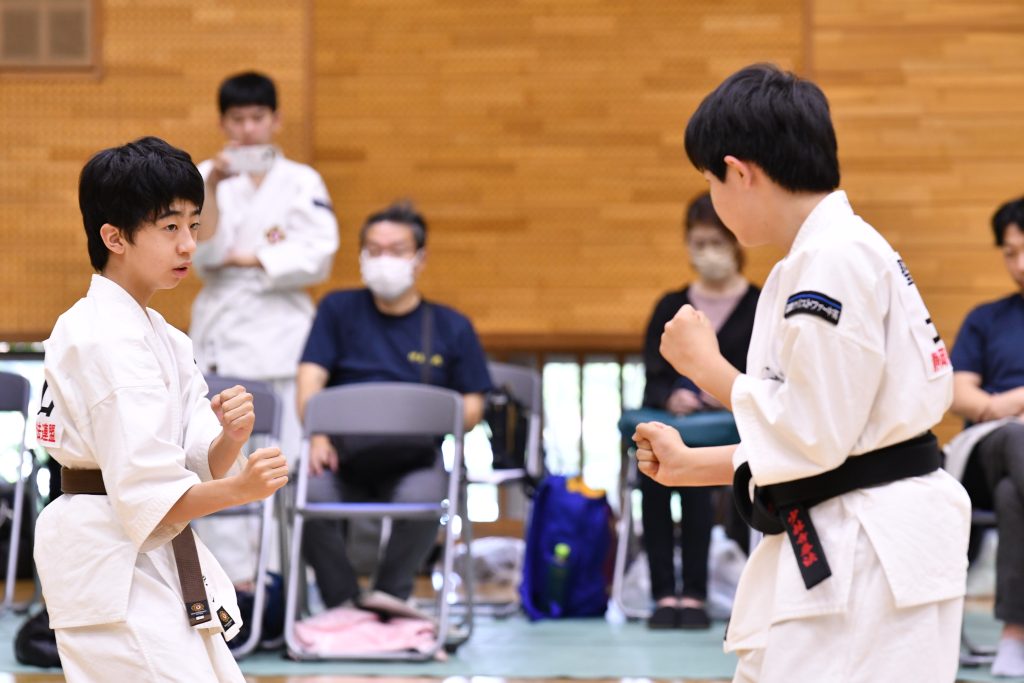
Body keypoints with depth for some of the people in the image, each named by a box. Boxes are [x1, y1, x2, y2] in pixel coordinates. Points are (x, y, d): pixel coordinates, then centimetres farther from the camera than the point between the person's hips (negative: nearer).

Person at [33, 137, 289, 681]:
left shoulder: (159, 337, 13)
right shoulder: (104, 338, -17)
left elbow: (198, 470, 7)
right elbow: (149, 495, -23)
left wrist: (229, 440, -13)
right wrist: (239, 488, -34)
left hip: (153, 566, 10)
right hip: (112, 568, -10)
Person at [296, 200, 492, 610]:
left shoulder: (452, 327, 16)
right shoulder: (338, 310, 18)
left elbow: (471, 408, 11)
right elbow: (310, 380, 6)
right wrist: (319, 437, -14)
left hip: (414, 456, -1)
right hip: (344, 453, 1)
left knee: (420, 497, -37)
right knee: (312, 494, -34)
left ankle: (388, 599, -17)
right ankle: (343, 603, -19)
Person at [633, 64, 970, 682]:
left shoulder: (836, 260, -17)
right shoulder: (826, 255, 14)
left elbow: (812, 435, -20)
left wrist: (705, 364, -7)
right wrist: (689, 466, 21)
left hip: (873, 557, -10)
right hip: (833, 553, 10)